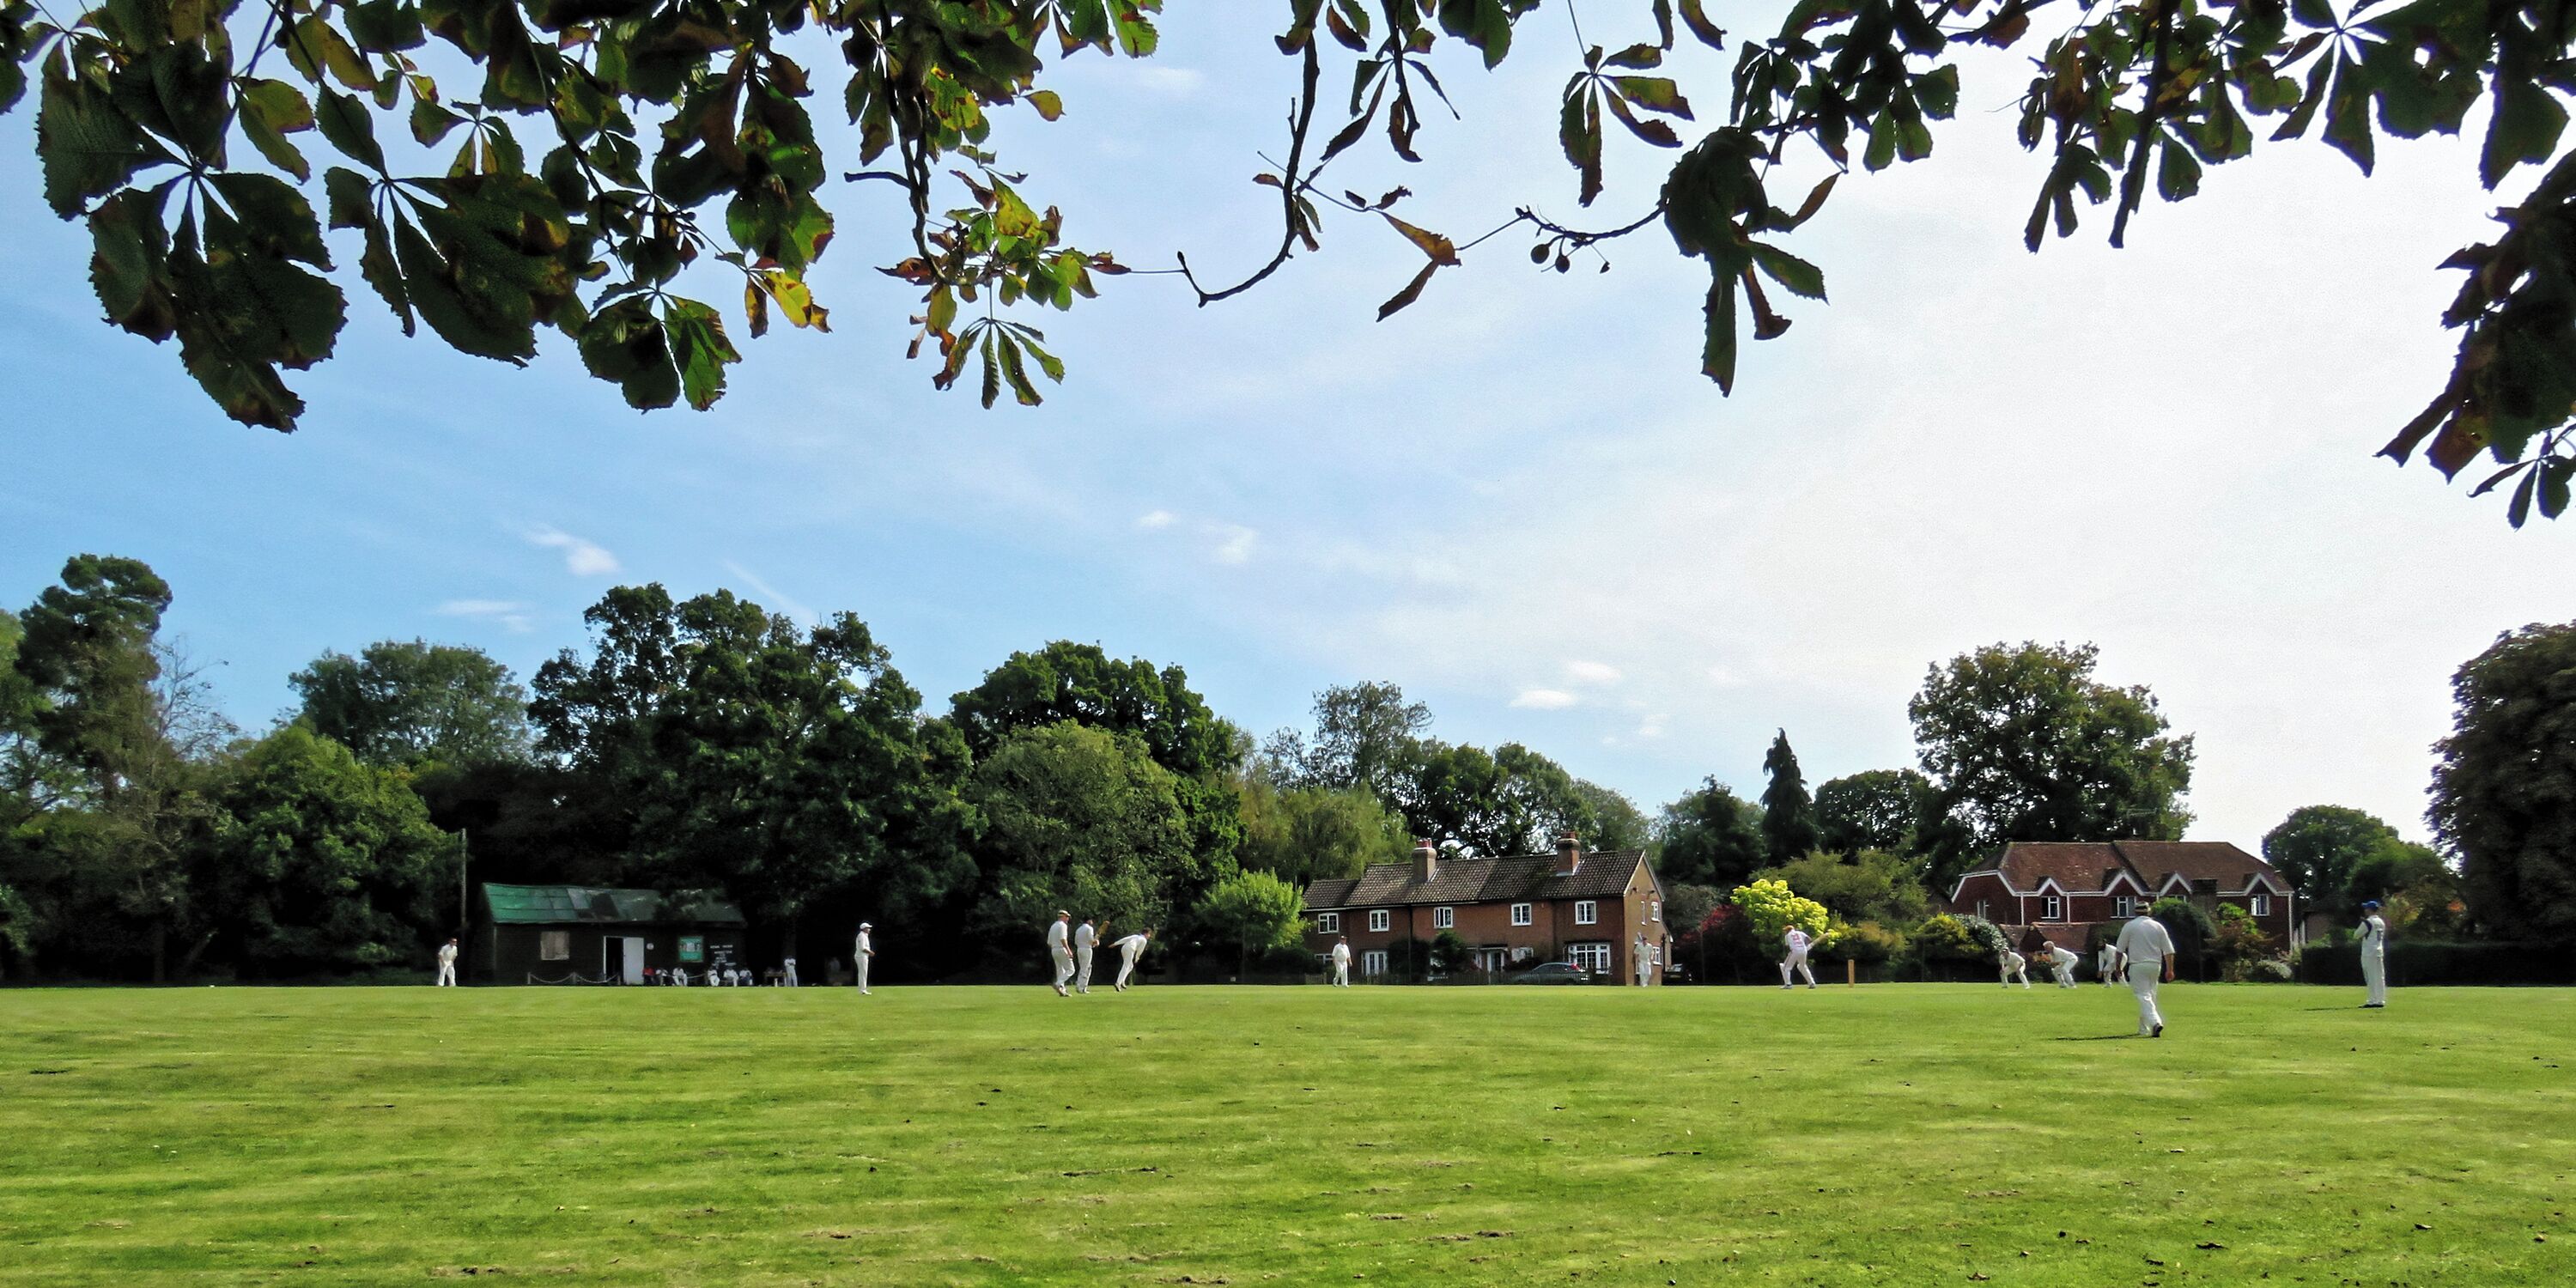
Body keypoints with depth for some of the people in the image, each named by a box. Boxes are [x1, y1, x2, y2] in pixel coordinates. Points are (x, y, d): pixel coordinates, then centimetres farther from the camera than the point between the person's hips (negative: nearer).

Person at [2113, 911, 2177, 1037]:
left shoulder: (2129, 926, -3)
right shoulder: (2158, 926, 6)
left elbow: (2120, 950, -2)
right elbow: (2168, 950, 4)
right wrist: (2170, 970, 8)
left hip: (2138, 966, -4)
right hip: (2155, 965, 4)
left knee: (2143, 996, -7)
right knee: (2149, 995, 16)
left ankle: (2155, 1022, -29)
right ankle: (2144, 1029, 22)